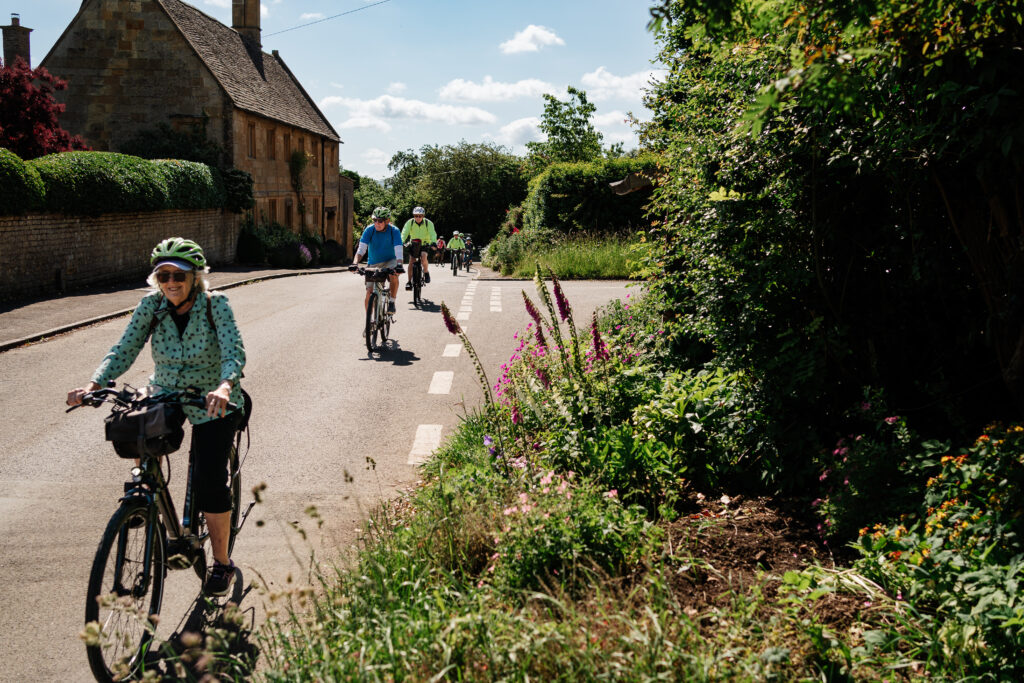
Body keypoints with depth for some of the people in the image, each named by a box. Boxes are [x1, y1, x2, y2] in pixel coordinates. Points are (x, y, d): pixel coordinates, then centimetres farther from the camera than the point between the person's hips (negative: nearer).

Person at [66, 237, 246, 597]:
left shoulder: (215, 304, -17)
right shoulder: (151, 305, -8)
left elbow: (234, 351, -28)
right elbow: (124, 349, -13)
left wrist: (225, 386, -50)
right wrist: (94, 384, -30)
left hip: (211, 403, -3)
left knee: (210, 482, -11)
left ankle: (222, 563, 10)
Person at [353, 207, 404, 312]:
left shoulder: (394, 231, -17)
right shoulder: (369, 230, -14)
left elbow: (398, 250, -28)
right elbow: (361, 248, -21)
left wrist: (399, 265, -46)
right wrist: (355, 263, -38)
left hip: (389, 261, -1)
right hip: (374, 264, 2)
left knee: (394, 275, -35)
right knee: (369, 293, -9)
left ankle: (392, 302, -15)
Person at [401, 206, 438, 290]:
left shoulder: (428, 223, -15)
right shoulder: (410, 222, -13)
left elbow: (432, 234, -26)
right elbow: (404, 233, -21)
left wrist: (433, 242, -45)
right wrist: (401, 242, -39)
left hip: (425, 244, -1)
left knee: (423, 257, -28)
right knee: (411, 261, -11)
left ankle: (426, 271, 0)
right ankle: (409, 281, -2)